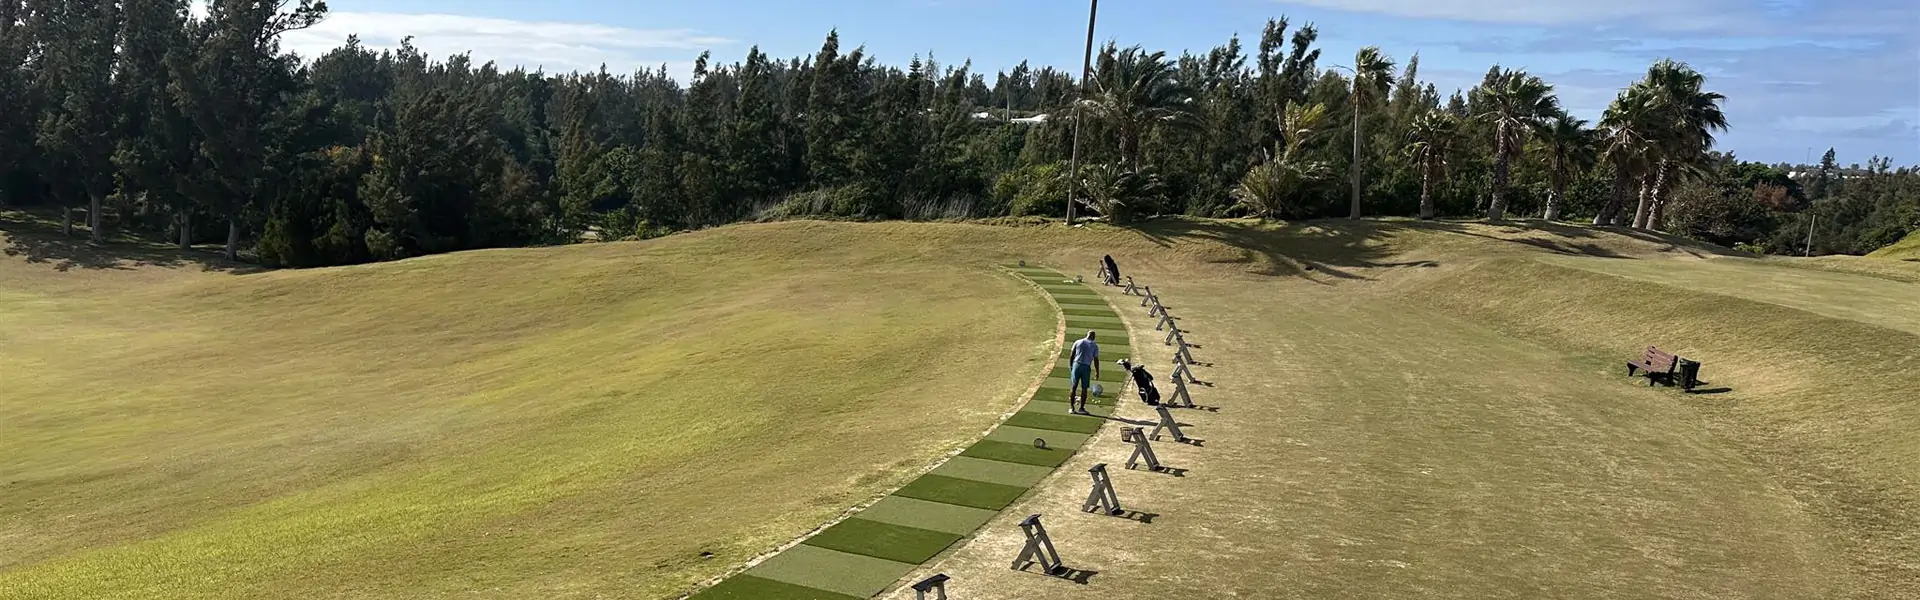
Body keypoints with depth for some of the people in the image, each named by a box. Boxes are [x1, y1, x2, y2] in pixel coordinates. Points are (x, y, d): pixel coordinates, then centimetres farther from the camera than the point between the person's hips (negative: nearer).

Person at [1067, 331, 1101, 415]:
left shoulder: (1077, 342, 7)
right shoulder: (1094, 346, 3)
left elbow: (1071, 355, 5)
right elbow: (1096, 360, 1)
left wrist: (1070, 366, 13)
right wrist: (1097, 372, 7)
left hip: (1076, 365, 2)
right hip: (1086, 367, -1)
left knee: (1073, 387, 5)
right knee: (1084, 388, 6)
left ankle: (1071, 408, 5)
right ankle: (1081, 408, 7)